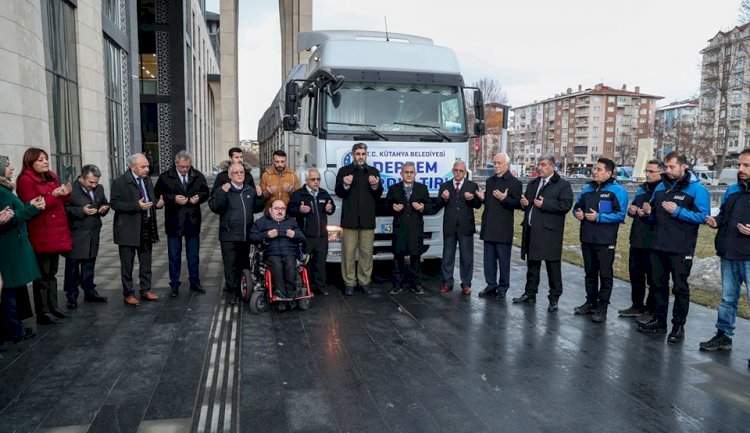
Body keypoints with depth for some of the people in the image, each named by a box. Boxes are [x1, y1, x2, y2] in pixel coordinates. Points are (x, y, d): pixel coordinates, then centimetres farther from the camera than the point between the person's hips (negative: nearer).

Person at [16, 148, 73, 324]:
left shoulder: (51, 177, 16)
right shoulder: (25, 180, -8)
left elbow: (60, 203, 21)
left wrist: (65, 194, 0)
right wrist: (54, 195, -24)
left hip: (56, 233, 8)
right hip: (41, 235, -8)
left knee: (52, 272, 14)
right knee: (42, 274, -3)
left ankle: (52, 307, 22)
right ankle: (42, 313, 3)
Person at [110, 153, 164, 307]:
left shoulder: (147, 180, 10)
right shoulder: (120, 182, -10)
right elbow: (114, 203, -15)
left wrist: (158, 203, -3)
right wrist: (137, 206, -24)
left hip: (147, 228, 6)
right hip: (128, 229, -6)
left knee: (146, 262, 14)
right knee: (127, 264, 5)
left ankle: (146, 290, 27)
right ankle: (128, 294, 15)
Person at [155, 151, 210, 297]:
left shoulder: (198, 176, 3)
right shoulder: (165, 177, -5)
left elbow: (205, 192, 11)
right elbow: (157, 194, -6)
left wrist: (199, 197, -11)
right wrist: (173, 199, -19)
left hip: (193, 221, 2)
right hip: (174, 222, -2)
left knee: (194, 255, 12)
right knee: (174, 256, 7)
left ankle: (195, 282, 25)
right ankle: (174, 285, 17)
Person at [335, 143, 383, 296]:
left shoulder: (374, 172, 12)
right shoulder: (344, 171, 6)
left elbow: (379, 195, 10)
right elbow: (338, 193, 0)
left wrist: (375, 186, -11)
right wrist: (345, 185, -19)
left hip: (367, 218, 2)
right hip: (350, 218, -2)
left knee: (367, 252, 5)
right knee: (348, 251, 0)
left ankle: (365, 282, 16)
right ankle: (349, 283, 9)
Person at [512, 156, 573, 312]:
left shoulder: (563, 185, -3)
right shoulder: (532, 184, 18)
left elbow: (566, 205, -14)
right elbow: (526, 202, 26)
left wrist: (545, 204, -20)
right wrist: (524, 203, 2)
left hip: (550, 232, -6)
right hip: (531, 231, 7)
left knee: (552, 266, -1)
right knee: (532, 264, 14)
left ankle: (554, 298, 7)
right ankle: (530, 294, 24)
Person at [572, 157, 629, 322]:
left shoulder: (617, 190, -9)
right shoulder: (587, 189, 12)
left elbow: (620, 214, -16)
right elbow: (577, 206, 20)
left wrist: (598, 217, -21)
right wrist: (578, 213, -3)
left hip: (605, 241, -6)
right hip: (587, 239, 7)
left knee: (605, 274, 2)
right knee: (590, 272, 16)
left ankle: (602, 308, 9)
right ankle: (591, 302, 28)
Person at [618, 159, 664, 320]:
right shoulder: (641, 189, 14)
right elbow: (634, 207, 24)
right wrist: (631, 210, 3)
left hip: (653, 243, -8)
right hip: (637, 240, 8)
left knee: (653, 278, 3)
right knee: (635, 274, 15)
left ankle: (652, 310, 14)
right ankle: (637, 306, 28)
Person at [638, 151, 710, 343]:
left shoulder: (696, 189, -8)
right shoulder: (661, 187, 11)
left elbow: (703, 216, -15)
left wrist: (678, 211, -22)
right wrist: (649, 212, -1)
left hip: (681, 249, -6)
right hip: (659, 246, 6)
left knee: (680, 287, 3)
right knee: (658, 284, 13)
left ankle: (678, 326, 14)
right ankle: (659, 321, 25)